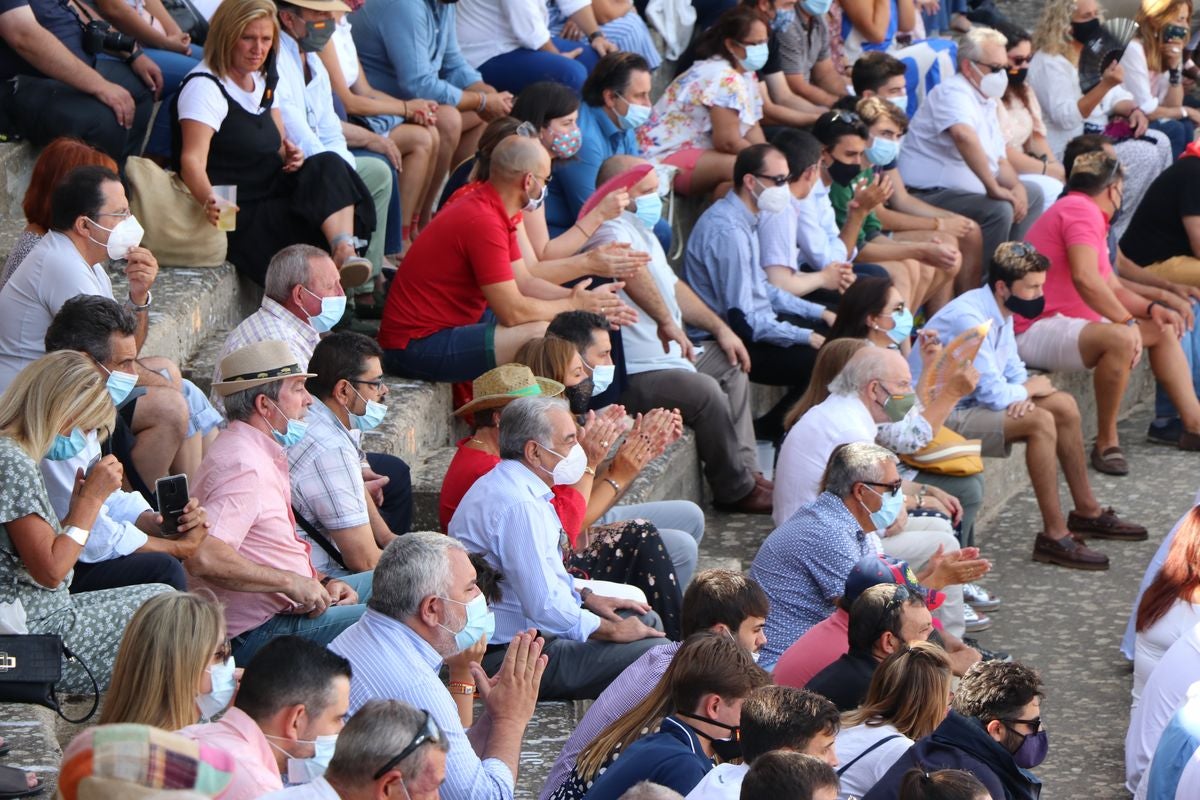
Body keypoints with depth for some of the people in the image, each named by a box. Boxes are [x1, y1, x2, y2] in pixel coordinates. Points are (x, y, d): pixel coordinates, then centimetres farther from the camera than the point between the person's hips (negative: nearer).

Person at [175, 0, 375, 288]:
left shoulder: (262, 81, 14)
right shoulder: (204, 87, -13)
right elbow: (192, 160, -25)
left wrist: (290, 155, -5)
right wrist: (209, 200, -46)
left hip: (273, 193, 8)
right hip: (239, 213, -8)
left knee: (329, 165, -22)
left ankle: (345, 253, -40)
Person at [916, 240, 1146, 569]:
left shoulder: (999, 310, 4)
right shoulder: (969, 319, -27)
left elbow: (1013, 370, 13)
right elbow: (995, 395, -28)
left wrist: (1024, 392, -11)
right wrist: (1033, 387, -8)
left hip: (969, 401, 10)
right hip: (941, 416, -10)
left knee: (1064, 405, 6)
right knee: (1039, 421, -25)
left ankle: (1087, 511, 19)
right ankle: (1054, 536, -20)